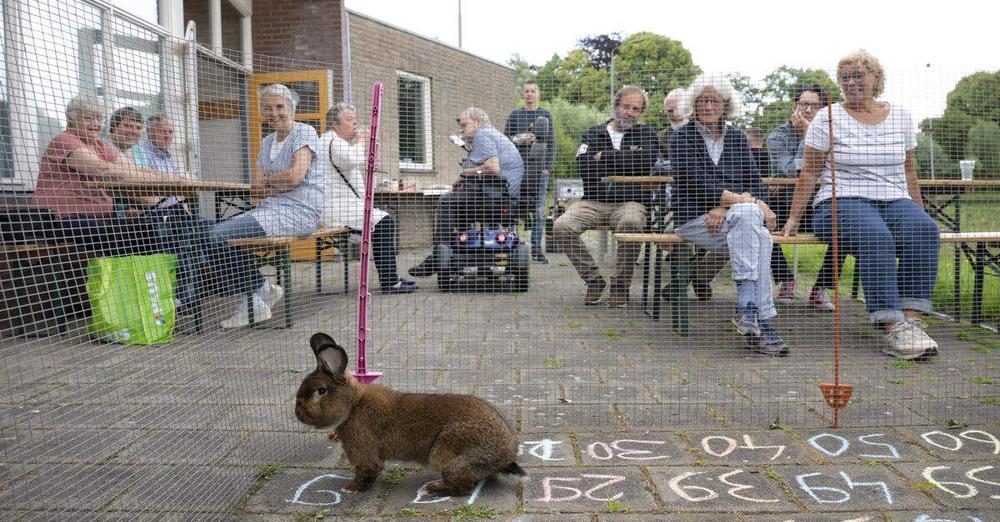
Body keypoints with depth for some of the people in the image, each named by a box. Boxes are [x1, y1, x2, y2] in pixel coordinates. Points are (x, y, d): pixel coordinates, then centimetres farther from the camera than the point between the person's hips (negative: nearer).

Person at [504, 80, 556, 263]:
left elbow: (551, 143, 8)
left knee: (539, 211, -1)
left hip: (539, 170, 0)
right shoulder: (514, 115, 10)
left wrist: (548, 167, -1)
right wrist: (520, 139, -9)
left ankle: (537, 248, 3)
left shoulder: (546, 115, 11)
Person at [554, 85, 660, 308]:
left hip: (629, 202, -2)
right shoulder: (593, 134, 17)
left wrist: (605, 156, -3)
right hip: (593, 202, 2)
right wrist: (623, 164, -1)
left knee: (631, 223, -38)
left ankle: (620, 286, -17)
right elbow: (584, 167, -2)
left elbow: (645, 161, -10)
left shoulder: (645, 134, 14)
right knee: (562, 226, -25)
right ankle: (593, 280, -6)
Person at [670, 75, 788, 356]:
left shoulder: (738, 138, 19)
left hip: (737, 218, 4)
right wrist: (746, 201, -18)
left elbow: (754, 183, 8)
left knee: (761, 236, -31)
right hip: (694, 219, -4)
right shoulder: (683, 138, 5)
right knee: (749, 215, -33)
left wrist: (725, 207, -13)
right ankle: (759, 320, -37)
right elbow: (696, 183, -10)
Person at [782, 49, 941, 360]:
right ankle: (893, 330, -40)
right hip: (842, 203, -4)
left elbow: (909, 172, 22)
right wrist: (793, 219, 0)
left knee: (923, 229, -31)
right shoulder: (828, 119, 5)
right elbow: (809, 173, 4)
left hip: (895, 202, 4)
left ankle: (912, 322, -33)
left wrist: (920, 211, 19)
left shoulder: (901, 117, 16)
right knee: (876, 237, -37)